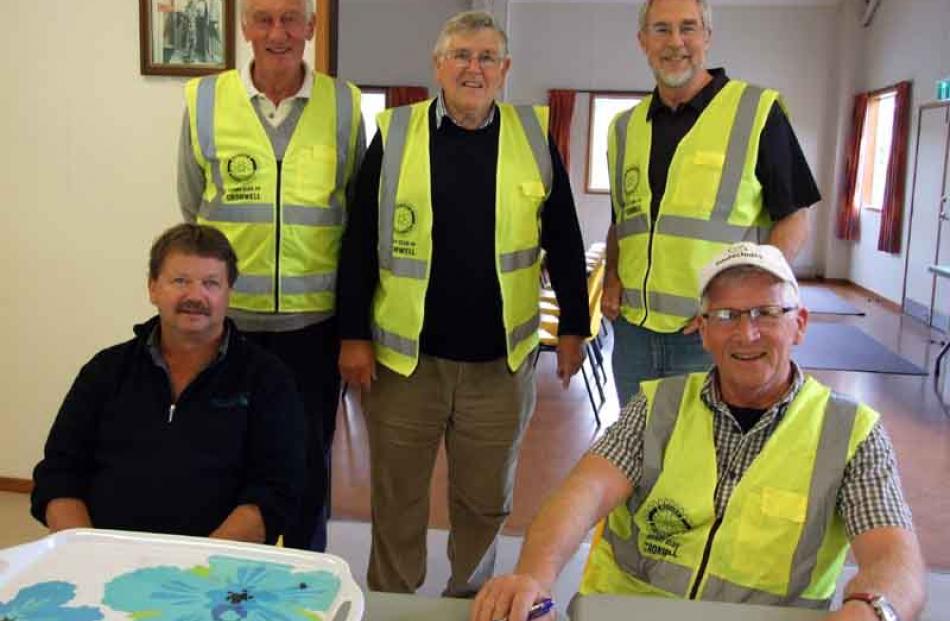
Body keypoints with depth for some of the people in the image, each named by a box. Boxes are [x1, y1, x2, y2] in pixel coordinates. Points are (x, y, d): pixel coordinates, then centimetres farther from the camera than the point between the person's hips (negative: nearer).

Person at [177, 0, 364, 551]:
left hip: (315, 319, 0)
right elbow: (191, 214, 9)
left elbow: (360, 214, 7)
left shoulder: (344, 104, 0)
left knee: (310, 463, 14)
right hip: (227, 316, 1)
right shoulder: (205, 100, 0)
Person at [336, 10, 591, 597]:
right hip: (404, 356, 0)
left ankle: (469, 599, 39)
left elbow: (565, 241, 7)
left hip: (501, 360, 1)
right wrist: (353, 335, -3)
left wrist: (574, 326, 6)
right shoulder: (395, 133, -1)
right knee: (398, 499, 14)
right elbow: (360, 242, 0)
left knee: (487, 500, 16)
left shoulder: (535, 134, 2)